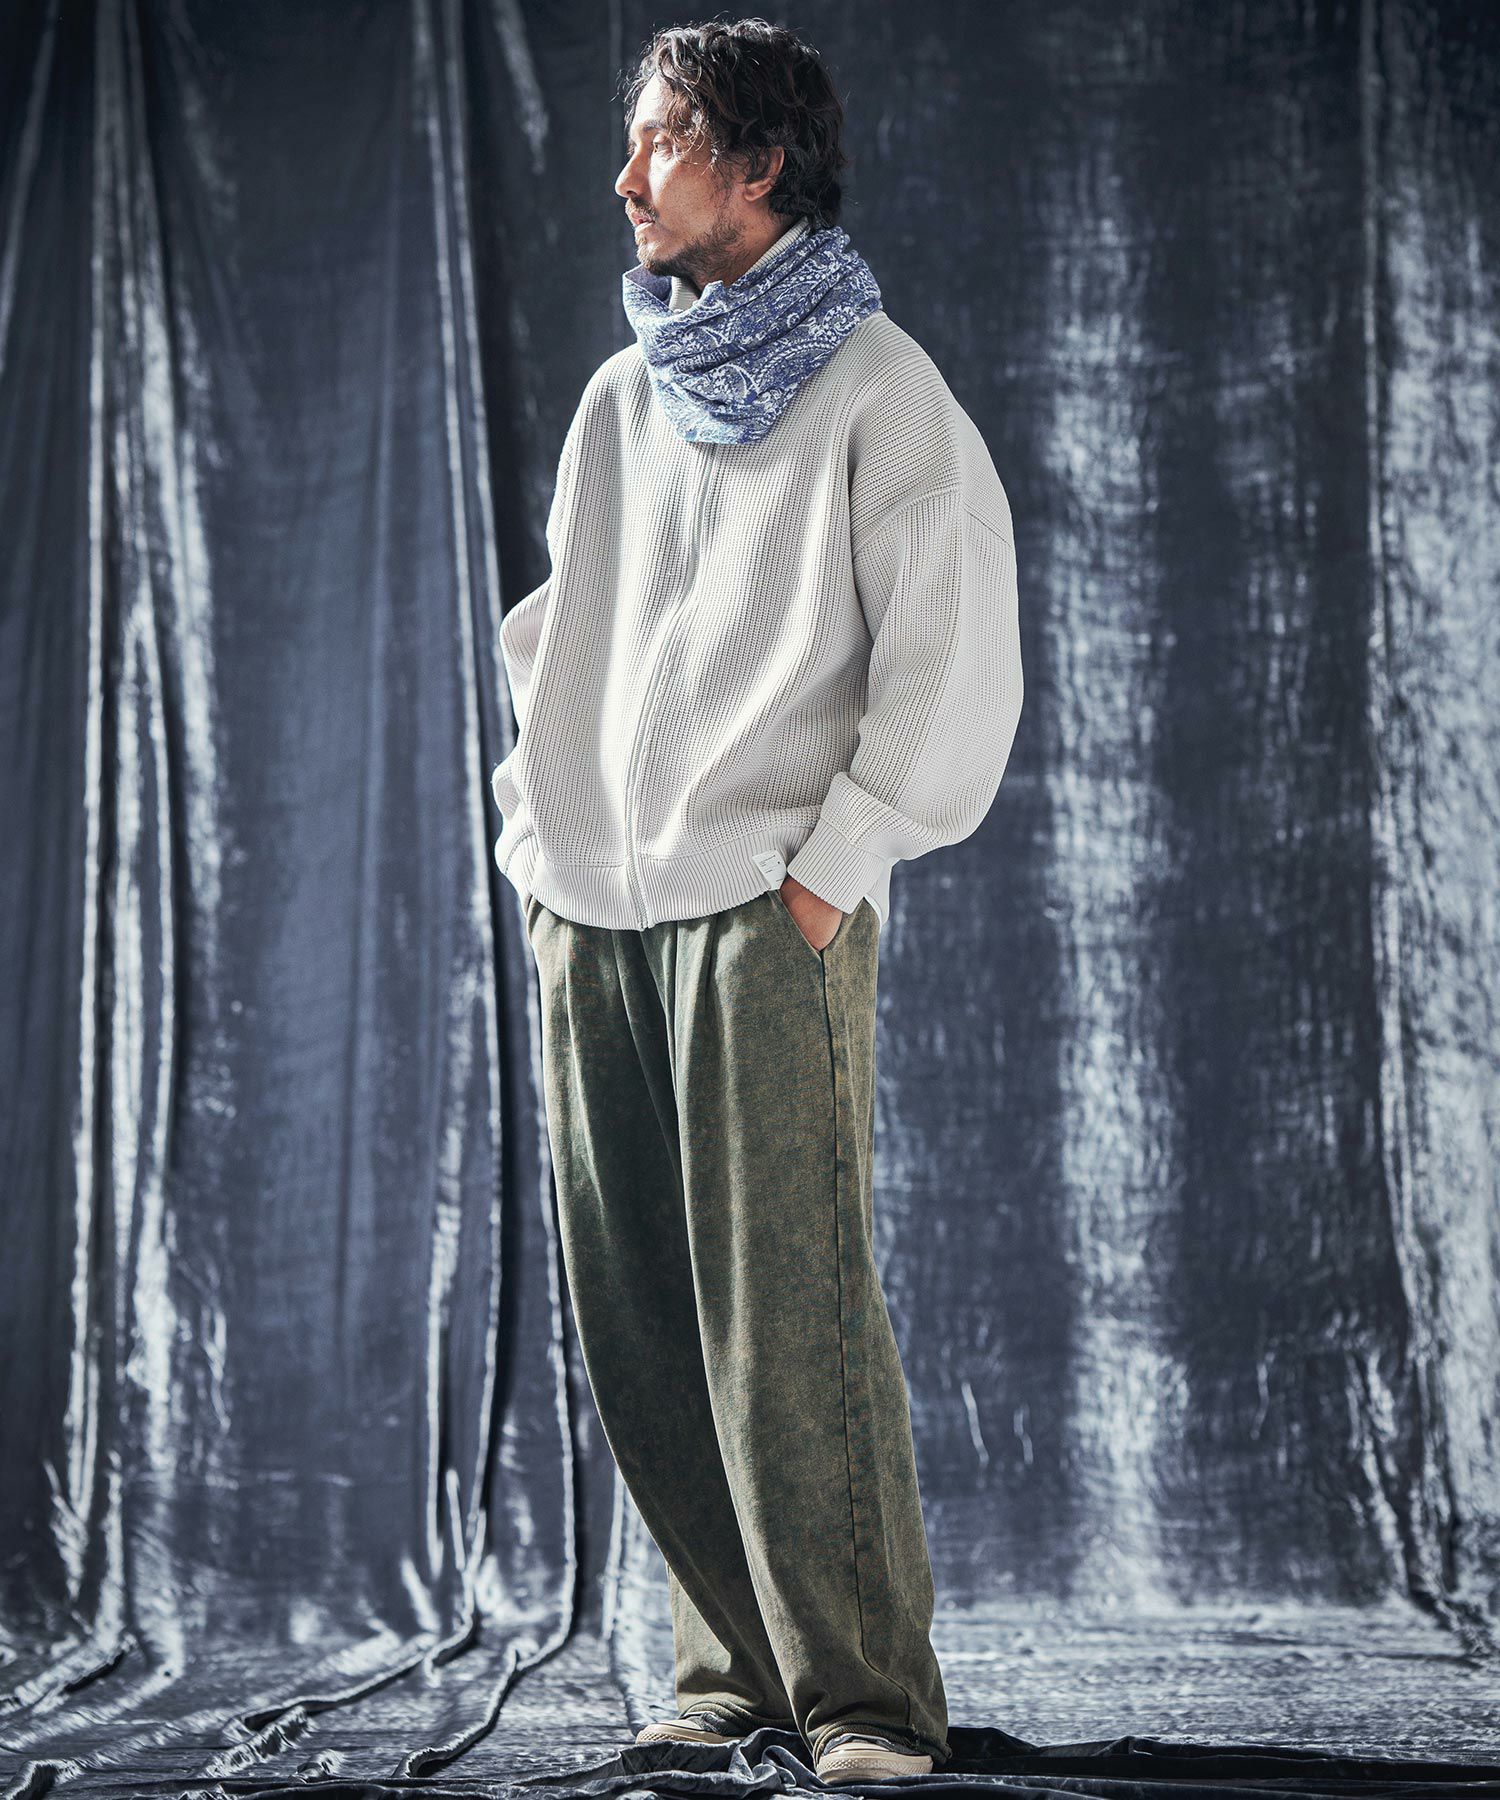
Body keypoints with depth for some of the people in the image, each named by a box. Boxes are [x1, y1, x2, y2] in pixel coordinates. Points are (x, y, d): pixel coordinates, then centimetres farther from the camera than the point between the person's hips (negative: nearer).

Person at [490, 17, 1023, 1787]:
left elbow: (959, 651, -6)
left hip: (767, 911, -6)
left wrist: (833, 868, -11)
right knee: (639, 1325, 4)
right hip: (590, 916, 6)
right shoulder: (619, 399, 19)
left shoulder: (877, 391, -1)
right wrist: (536, 836, 15)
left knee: (791, 1313, -10)